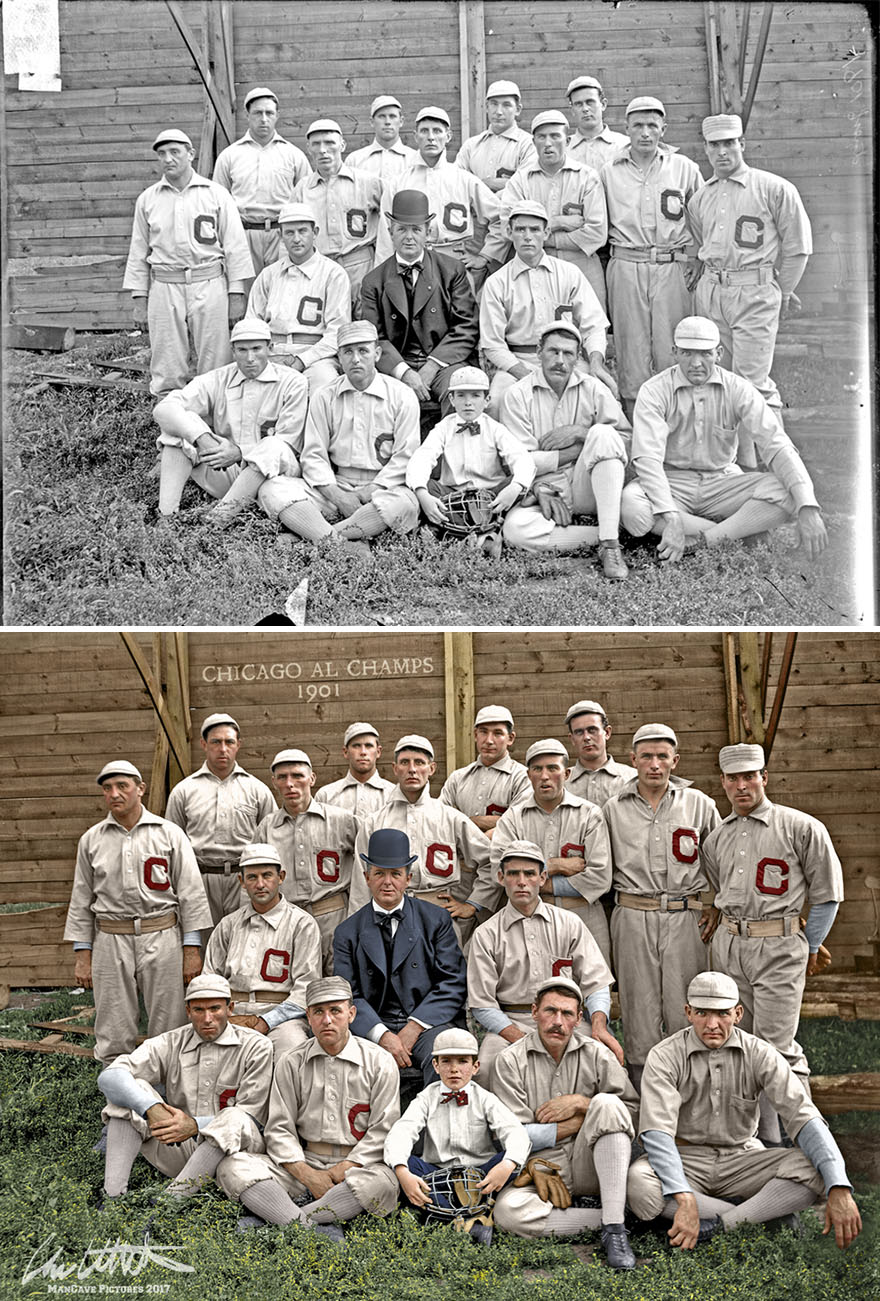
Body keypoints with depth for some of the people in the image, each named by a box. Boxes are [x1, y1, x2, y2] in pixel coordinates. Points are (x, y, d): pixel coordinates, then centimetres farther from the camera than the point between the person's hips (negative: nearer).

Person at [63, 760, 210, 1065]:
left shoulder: (170, 834, 3)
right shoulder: (91, 840, 9)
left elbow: (191, 894, 1)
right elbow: (81, 901, 11)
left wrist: (192, 950, -5)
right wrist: (82, 955, 5)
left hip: (162, 937, -2)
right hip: (110, 940, 2)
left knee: (168, 1031, 1)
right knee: (113, 1036, 3)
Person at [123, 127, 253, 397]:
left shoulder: (216, 194, 5)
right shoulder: (147, 199, 12)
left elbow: (235, 246, 4)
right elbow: (138, 253, 14)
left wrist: (237, 294, -2)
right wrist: (139, 299, 8)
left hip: (209, 285, -2)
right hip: (164, 288, 2)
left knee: (215, 367, -3)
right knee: (166, 371, 1)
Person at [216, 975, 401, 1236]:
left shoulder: (379, 1063, 3)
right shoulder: (291, 1063, 9)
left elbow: (382, 1131, -2)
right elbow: (279, 1129, 4)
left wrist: (339, 1172, -13)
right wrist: (308, 1175, -12)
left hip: (355, 1165, -2)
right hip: (301, 1163, 2)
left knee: (382, 1183, -38)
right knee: (233, 1167, -21)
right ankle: (312, 1228, -35)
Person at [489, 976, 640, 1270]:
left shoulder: (597, 1055, 5)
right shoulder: (510, 1061, -2)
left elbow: (632, 1108, 3)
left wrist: (581, 1103, -11)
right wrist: (582, 1121, -7)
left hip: (587, 1165, 2)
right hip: (538, 1168, -2)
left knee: (607, 1103, -26)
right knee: (508, 1212, -33)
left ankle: (614, 1227, -30)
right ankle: (606, 1219, -19)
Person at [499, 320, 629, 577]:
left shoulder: (594, 389, 6)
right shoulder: (517, 395, -1)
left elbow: (626, 438, 1)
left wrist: (582, 433, -13)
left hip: (586, 488, 2)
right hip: (544, 489, -1)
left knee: (602, 433, -26)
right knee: (515, 529, -32)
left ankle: (610, 544, -32)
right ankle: (605, 535, -21)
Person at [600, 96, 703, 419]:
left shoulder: (684, 168, 7)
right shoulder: (609, 171, 8)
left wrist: (694, 260, 4)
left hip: (672, 269, 0)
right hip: (626, 268, 1)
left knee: (671, 352, -2)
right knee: (631, 351, 0)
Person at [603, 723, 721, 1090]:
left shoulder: (700, 804, 6)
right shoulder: (614, 808, 7)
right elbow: (603, 870, 15)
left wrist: (715, 906, 4)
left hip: (686, 919, 0)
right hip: (632, 919, 1)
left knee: (686, 1018, 0)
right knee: (640, 1014, 2)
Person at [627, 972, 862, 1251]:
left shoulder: (759, 1054, -6)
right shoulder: (664, 1057, -12)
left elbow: (803, 1117, -15)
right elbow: (656, 1132, -23)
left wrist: (839, 1189, -31)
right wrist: (685, 1201, -37)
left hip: (740, 1158, 2)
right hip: (685, 1159, -1)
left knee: (813, 1169, -24)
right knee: (638, 1185, -35)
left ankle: (721, 1224, -25)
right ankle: (764, 1216, -22)